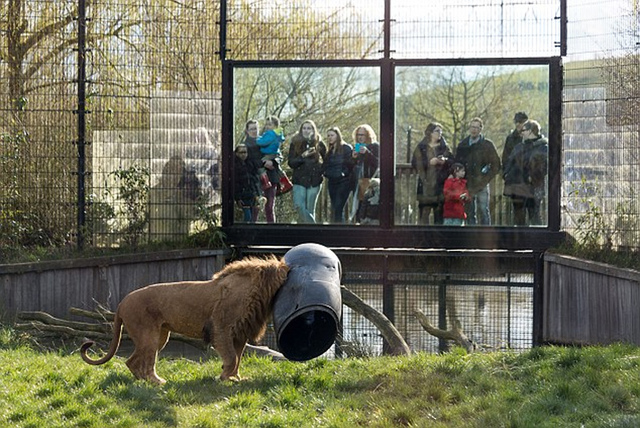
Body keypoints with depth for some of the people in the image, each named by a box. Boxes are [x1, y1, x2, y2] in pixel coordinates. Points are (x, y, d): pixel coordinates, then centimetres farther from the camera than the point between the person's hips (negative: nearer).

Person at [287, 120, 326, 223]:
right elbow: (291, 162, -1)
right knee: (299, 205, -18)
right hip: (299, 180, 0)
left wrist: (321, 171, -4)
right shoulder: (295, 143, 6)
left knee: (310, 209, 0)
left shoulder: (319, 144, 6)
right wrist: (303, 156, -16)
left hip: (314, 181, 0)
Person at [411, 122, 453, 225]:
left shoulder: (444, 147, 11)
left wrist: (445, 161, -12)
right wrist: (429, 162, -14)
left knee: (439, 212, 4)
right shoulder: (421, 147, 4)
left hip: (440, 184, 2)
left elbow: (453, 162, 7)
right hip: (425, 184, -2)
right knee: (424, 212, -5)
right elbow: (414, 163, -4)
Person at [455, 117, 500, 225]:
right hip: (468, 185, 3)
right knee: (470, 213, 4)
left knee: (483, 211, -7)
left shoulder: (487, 144, 1)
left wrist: (485, 179, -6)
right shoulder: (463, 145, 10)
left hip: (482, 185, -3)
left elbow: (496, 165, 2)